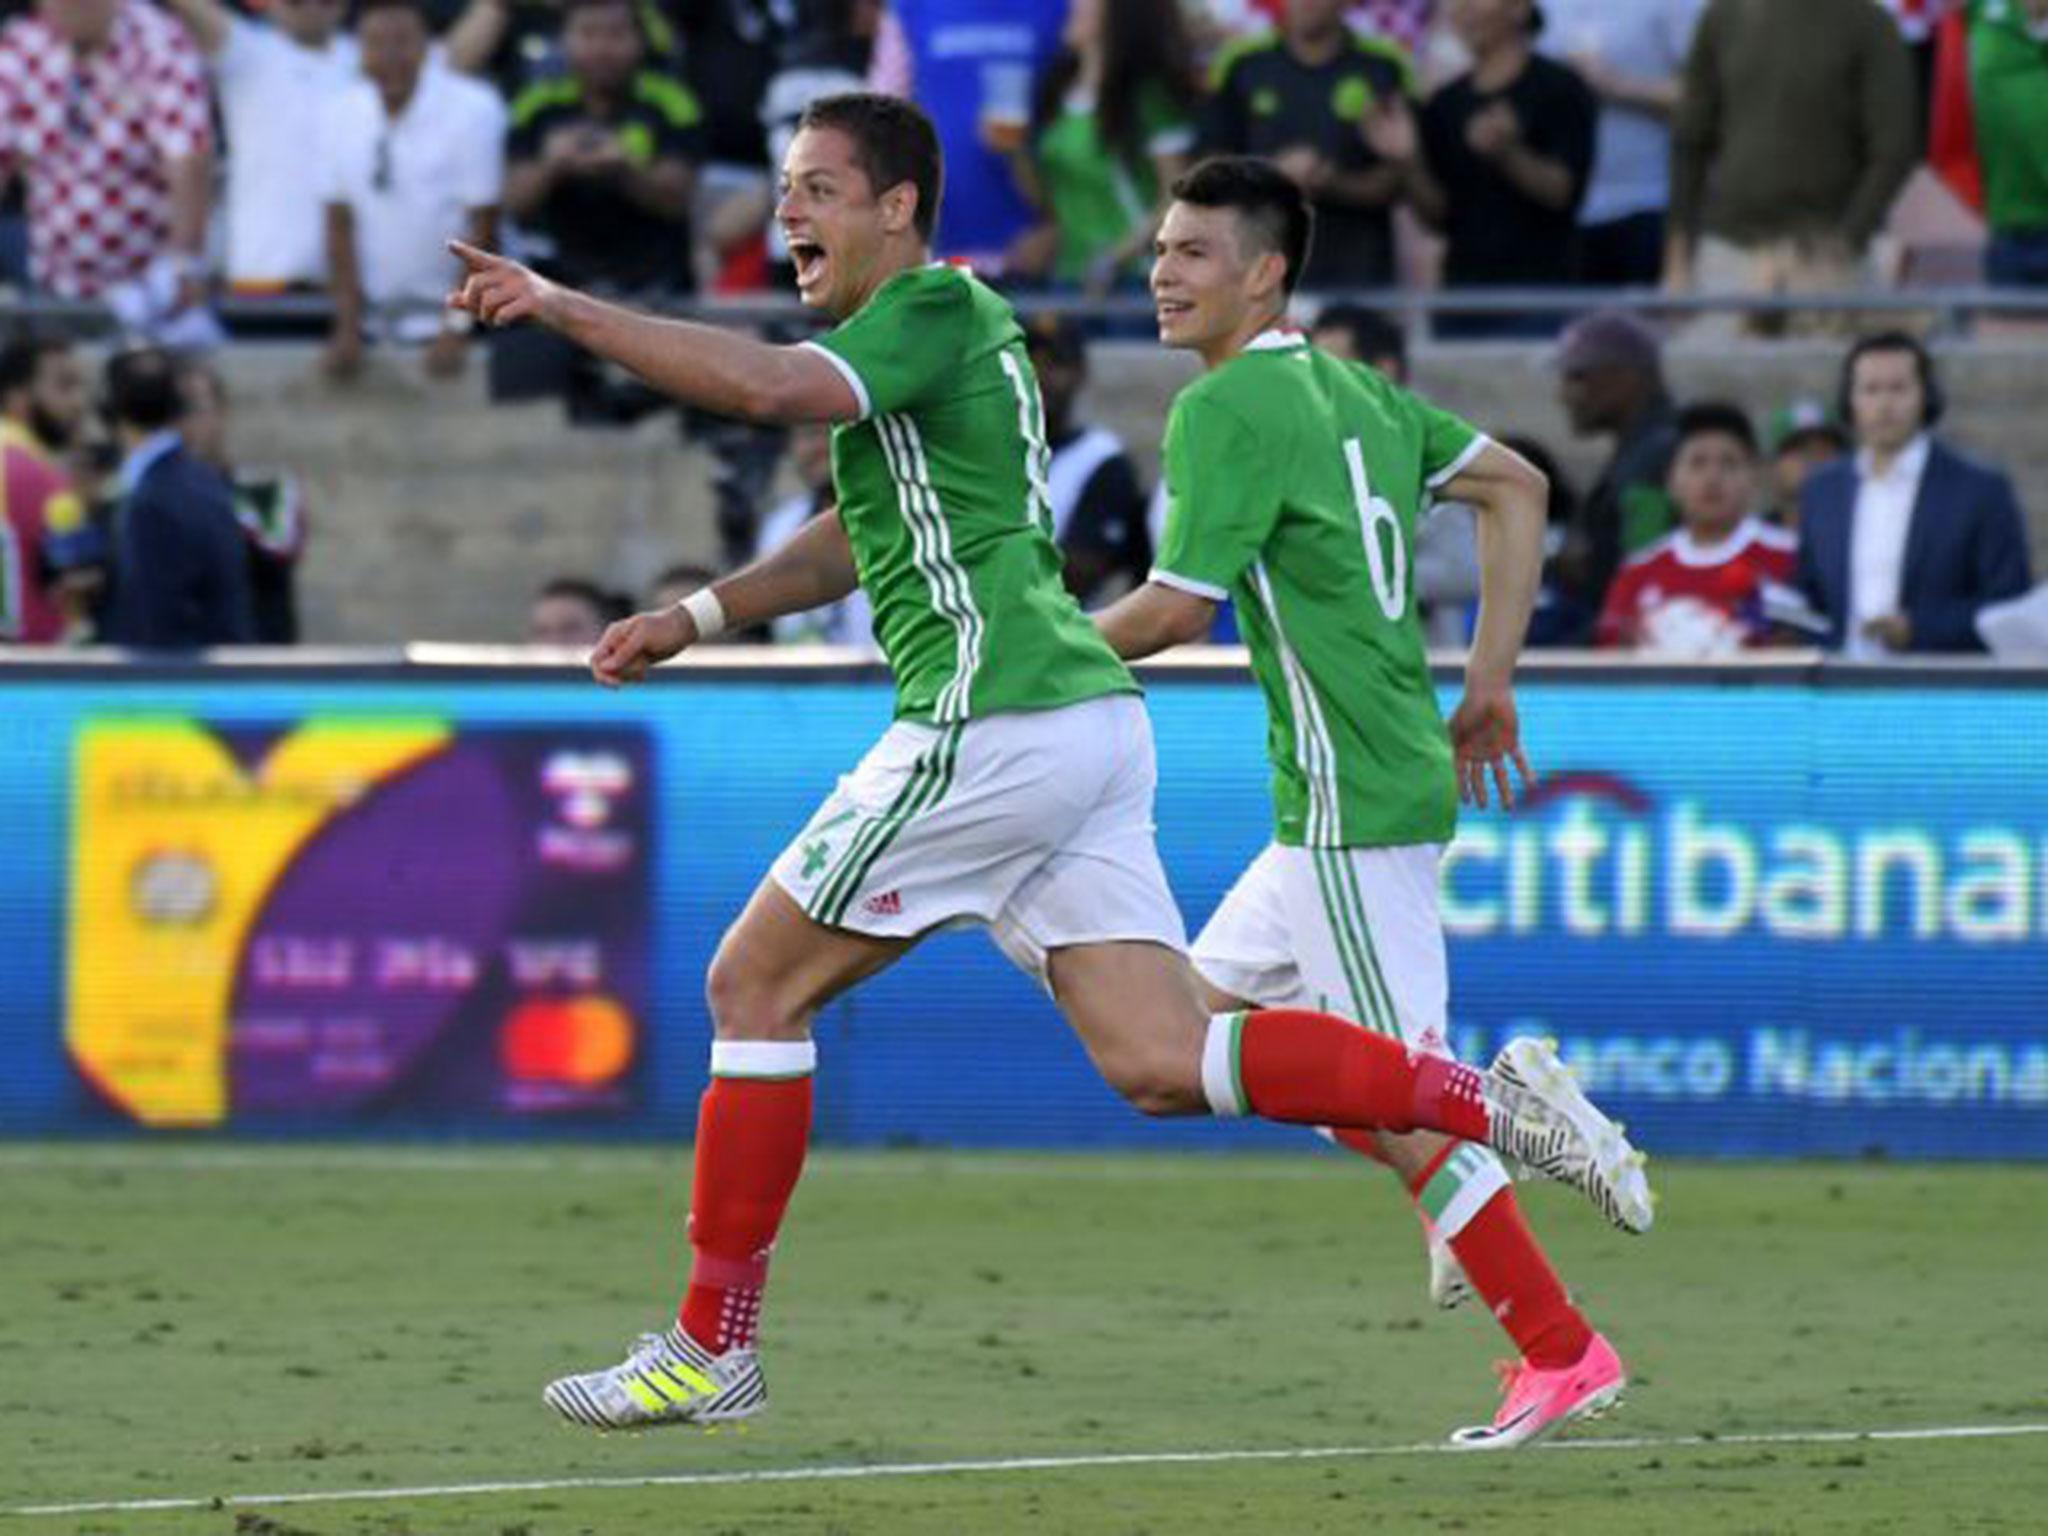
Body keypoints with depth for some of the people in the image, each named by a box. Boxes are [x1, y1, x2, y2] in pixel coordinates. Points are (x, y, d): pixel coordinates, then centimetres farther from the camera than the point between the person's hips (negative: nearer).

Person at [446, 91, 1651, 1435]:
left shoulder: (937, 306, -7)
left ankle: (712, 1347, 5)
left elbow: (771, 385, -26)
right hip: (1082, 726, 10)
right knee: (1160, 1063, 1)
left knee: (754, 983, 1)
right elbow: (866, 536, 36)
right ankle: (1488, 1101, -8)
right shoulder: (950, 324, 23)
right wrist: (698, 616, 32)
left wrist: (565, 310, -21)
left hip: (994, 713, -10)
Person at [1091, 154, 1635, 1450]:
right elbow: (1516, 487, 19)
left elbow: (1180, 608, -16)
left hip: (1349, 802, -10)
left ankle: (1563, 1352, -6)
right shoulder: (1353, 390, 14)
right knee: (1205, 1017, 17)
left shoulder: (1225, 408, -13)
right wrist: (1491, 679, 19)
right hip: (1400, 776, 10)